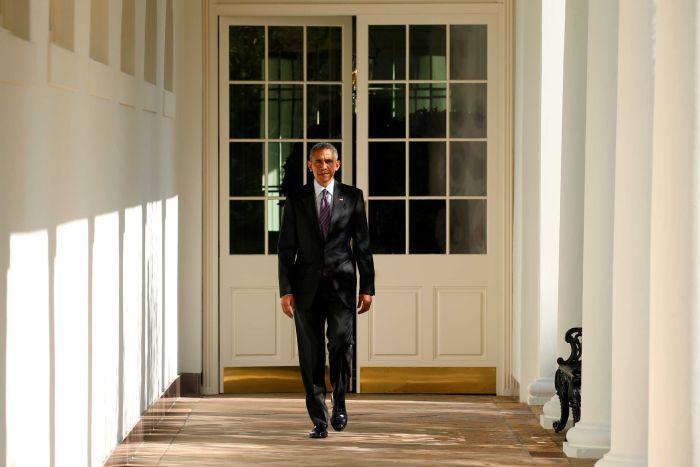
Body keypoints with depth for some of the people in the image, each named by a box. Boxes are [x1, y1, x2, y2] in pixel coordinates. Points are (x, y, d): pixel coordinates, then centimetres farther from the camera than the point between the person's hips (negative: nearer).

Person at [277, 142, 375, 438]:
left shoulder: (352, 197, 7)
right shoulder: (296, 200, 8)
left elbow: (363, 244, 6)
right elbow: (286, 248, 6)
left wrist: (367, 288, 1)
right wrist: (285, 290, -2)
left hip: (341, 284, -1)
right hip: (307, 287, 1)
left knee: (341, 342, -17)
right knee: (311, 356, 1)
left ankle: (339, 401, 7)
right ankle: (319, 420, 8)